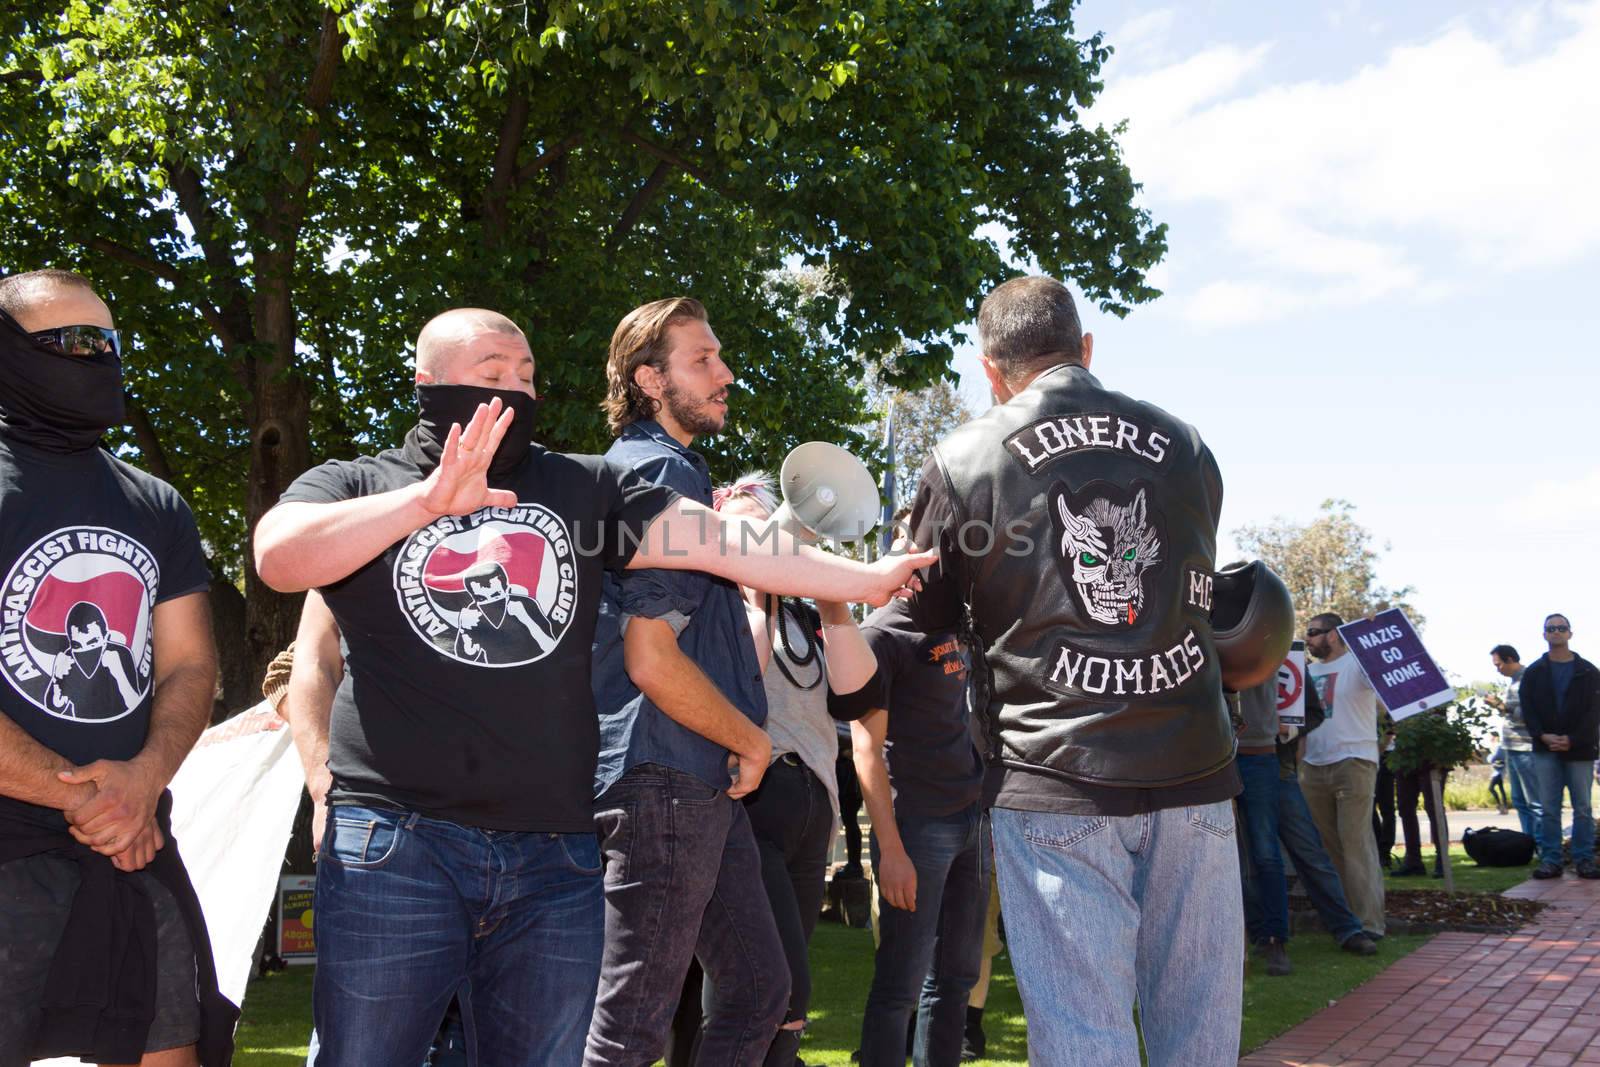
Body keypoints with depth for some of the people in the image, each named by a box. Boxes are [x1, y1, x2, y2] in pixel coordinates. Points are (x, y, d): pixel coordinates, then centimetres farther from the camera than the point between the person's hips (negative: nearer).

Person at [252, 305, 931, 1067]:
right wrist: (429, 501, -24)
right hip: (395, 840, -3)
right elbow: (280, 557, -14)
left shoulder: (584, 488, 13)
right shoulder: (356, 486, 6)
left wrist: (864, 579, 1)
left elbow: (723, 543, 7)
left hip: (556, 854, 3)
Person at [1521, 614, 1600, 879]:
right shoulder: (1533, 673, 9)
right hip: (1545, 749, 1)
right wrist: (1544, 736, -13)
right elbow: (1527, 709, 3)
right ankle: (1550, 861, 3)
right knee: (1549, 808, 1)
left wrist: (1572, 739, -14)